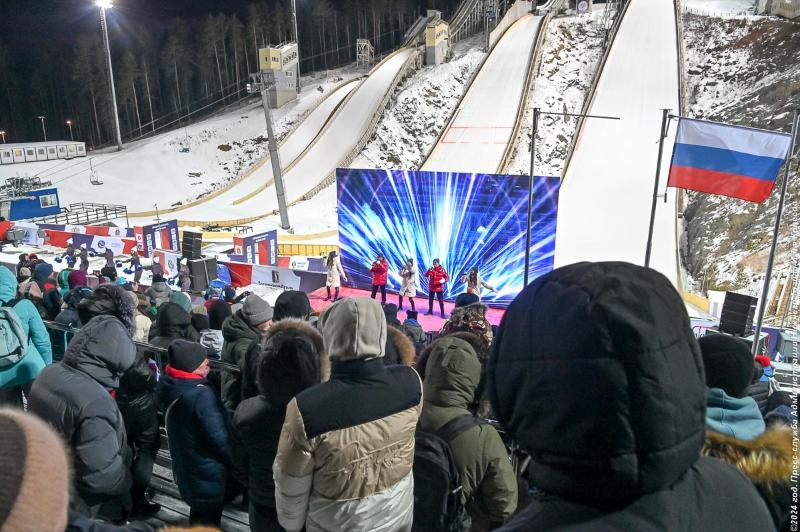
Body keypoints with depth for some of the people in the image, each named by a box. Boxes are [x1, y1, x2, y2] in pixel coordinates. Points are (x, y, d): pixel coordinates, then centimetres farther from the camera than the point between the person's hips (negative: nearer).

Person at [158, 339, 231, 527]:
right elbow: (219, 437, -28)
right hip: (208, 475, -7)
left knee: (198, 515, 27)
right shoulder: (201, 394, -31)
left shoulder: (167, 384, -7)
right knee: (208, 521, 13)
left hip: (185, 467, 8)